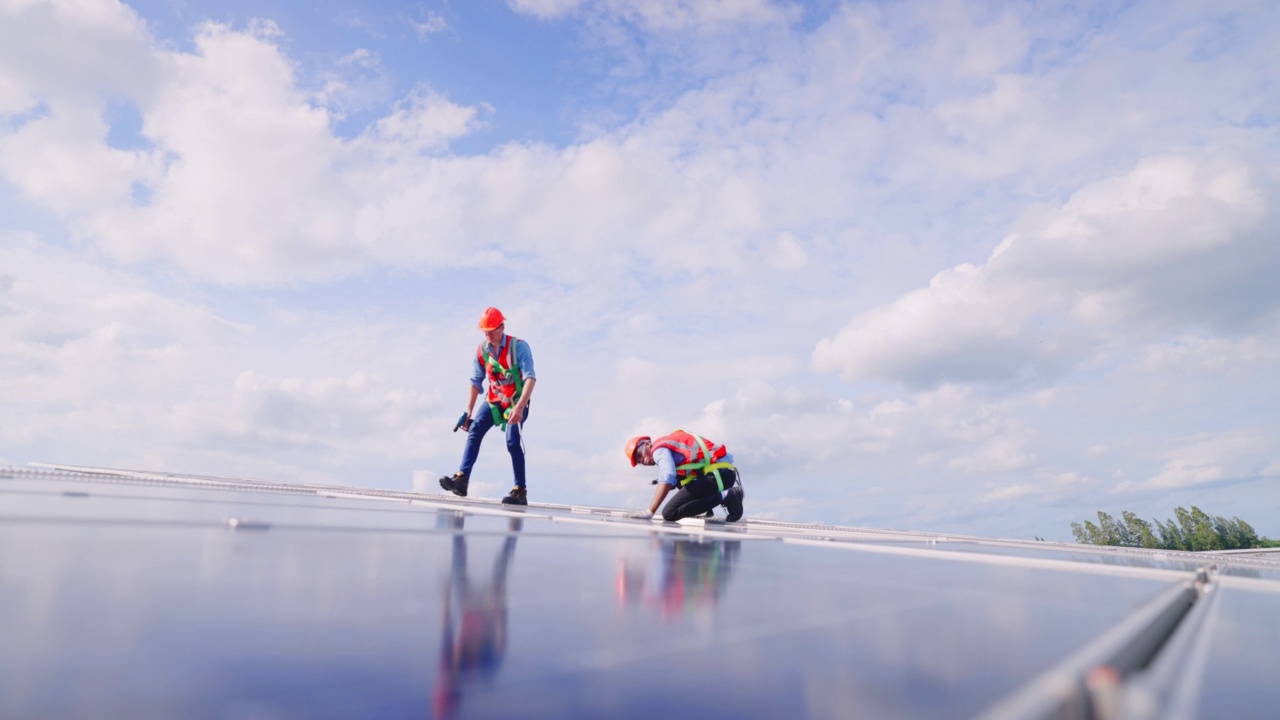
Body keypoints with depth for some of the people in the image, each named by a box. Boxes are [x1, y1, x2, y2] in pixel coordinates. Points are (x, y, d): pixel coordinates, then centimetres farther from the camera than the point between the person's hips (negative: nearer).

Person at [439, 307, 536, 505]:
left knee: (513, 442, -17)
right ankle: (462, 479, -18)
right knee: (474, 431, -14)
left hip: (516, 402, -5)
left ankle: (520, 491, -9)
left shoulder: (519, 347, -17)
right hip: (494, 401, 5)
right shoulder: (482, 351, -2)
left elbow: (530, 378, -25)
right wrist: (468, 412, 4)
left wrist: (519, 408, -36)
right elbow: (476, 382, 8)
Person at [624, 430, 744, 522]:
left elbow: (667, 479, -16)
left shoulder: (659, 449, 1)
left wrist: (650, 512, -18)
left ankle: (725, 497, -15)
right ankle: (705, 509, 11)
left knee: (669, 513, -12)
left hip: (718, 474, -10)